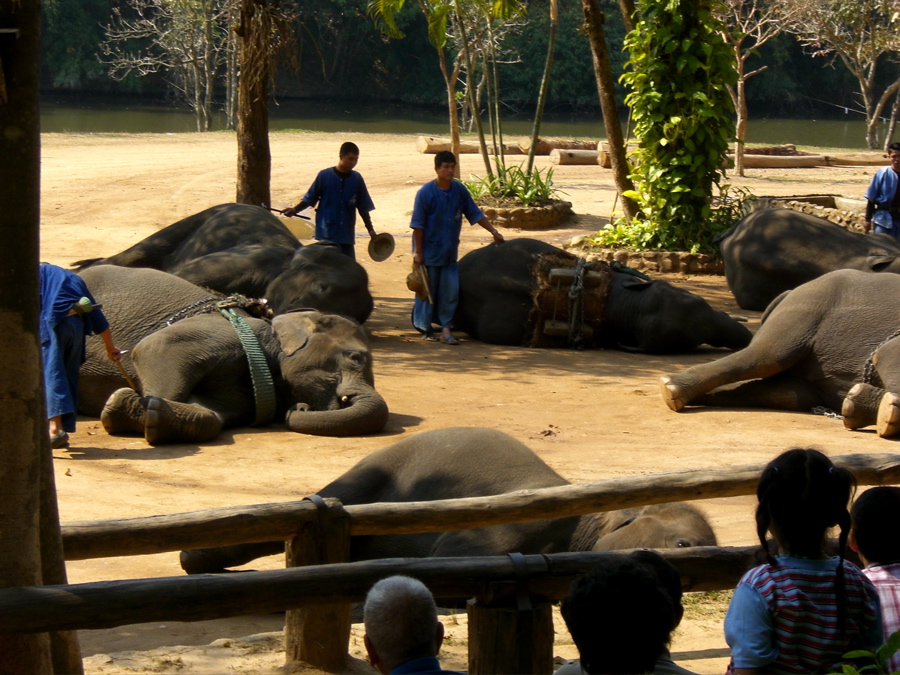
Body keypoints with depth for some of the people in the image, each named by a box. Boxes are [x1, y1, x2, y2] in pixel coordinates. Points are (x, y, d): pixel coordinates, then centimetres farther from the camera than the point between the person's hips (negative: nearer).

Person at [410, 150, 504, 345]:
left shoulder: (459, 190, 0)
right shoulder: (426, 193, -13)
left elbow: (475, 214, 8)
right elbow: (418, 225, -11)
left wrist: (493, 231, 4)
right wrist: (418, 251, -12)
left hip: (450, 252, 4)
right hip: (429, 251, -4)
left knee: (451, 290, 1)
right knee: (428, 290, 3)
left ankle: (446, 329, 7)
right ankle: (425, 329, 15)